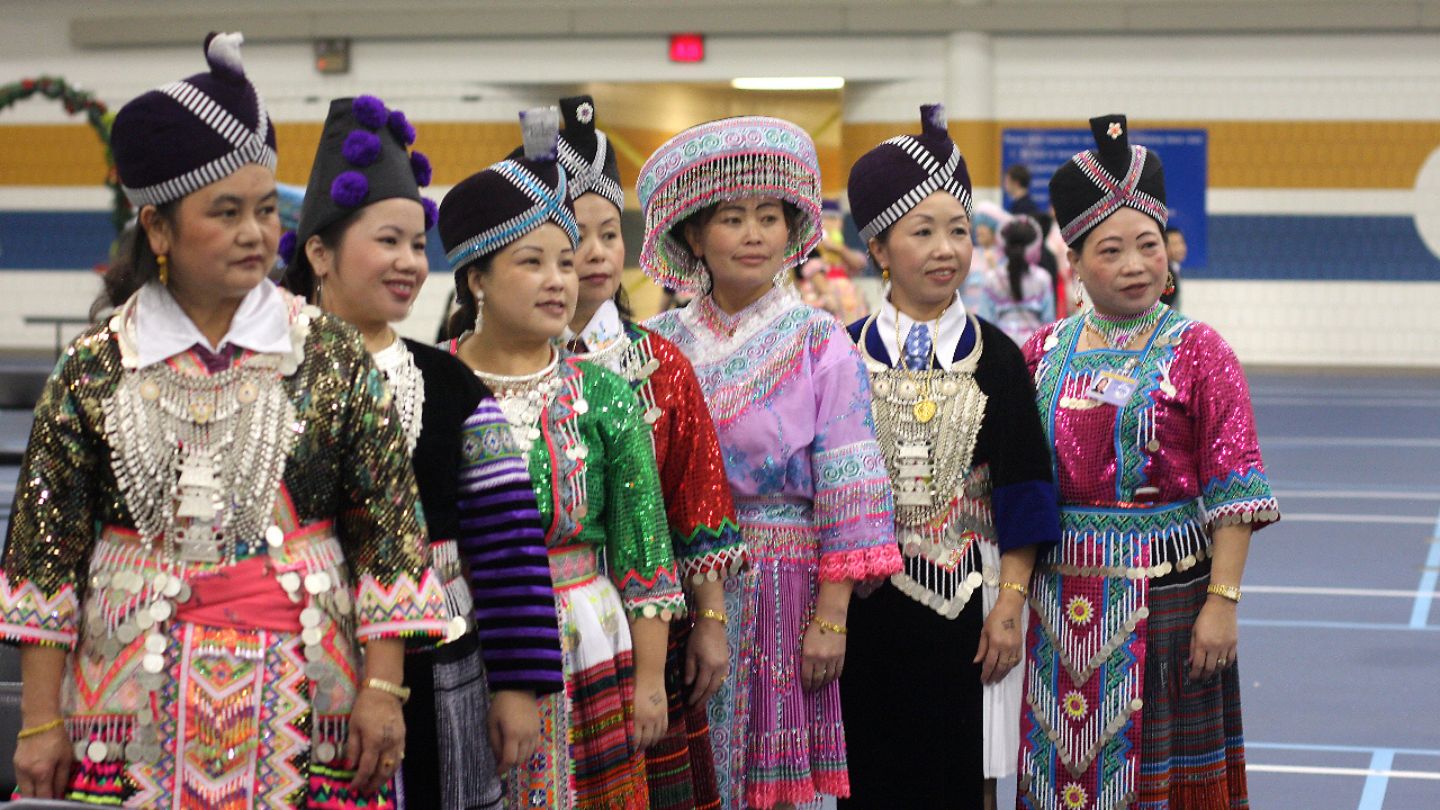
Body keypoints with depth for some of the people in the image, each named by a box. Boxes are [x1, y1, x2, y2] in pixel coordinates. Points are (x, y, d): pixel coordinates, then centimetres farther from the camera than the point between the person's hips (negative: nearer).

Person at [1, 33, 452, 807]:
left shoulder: (331, 354, 3)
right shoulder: (95, 367, 2)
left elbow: (389, 531, 1)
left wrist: (382, 688, -4)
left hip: (305, 714, 0)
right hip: (136, 711, 0)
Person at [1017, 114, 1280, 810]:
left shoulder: (1196, 352, -4)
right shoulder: (1044, 352, 7)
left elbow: (1232, 491, -8)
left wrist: (1222, 599, -14)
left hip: (1165, 593, -3)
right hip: (1063, 597, 4)